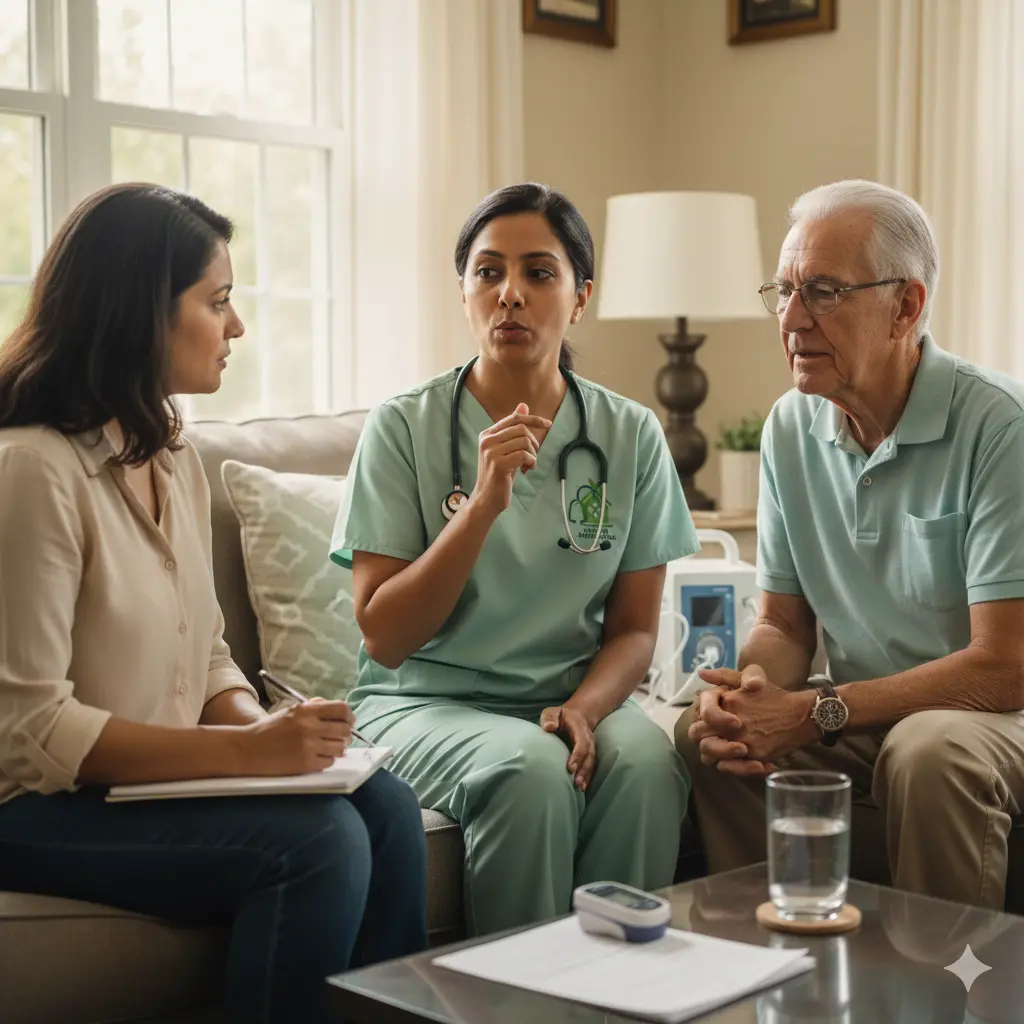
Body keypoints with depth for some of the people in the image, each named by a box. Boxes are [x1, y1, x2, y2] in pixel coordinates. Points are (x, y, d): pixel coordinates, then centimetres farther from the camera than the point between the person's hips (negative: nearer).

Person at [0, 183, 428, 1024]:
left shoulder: (177, 460, 9)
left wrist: (266, 730, -8)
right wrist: (245, 750, -23)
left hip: (158, 780, 8)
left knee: (385, 804, -14)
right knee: (319, 838, -24)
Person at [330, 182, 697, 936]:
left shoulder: (630, 436, 3)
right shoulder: (404, 428, -5)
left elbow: (634, 630, 6)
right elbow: (386, 638, -10)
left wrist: (582, 709, -16)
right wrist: (483, 506, -21)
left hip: (574, 697, 2)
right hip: (424, 701, -2)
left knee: (647, 765, -29)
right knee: (529, 768, -32)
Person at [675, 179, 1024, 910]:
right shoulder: (791, 429, 4)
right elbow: (785, 624, 9)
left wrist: (816, 712, -22)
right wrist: (752, 690, -16)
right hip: (862, 714, 5)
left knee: (927, 751, -35)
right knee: (708, 736, -18)